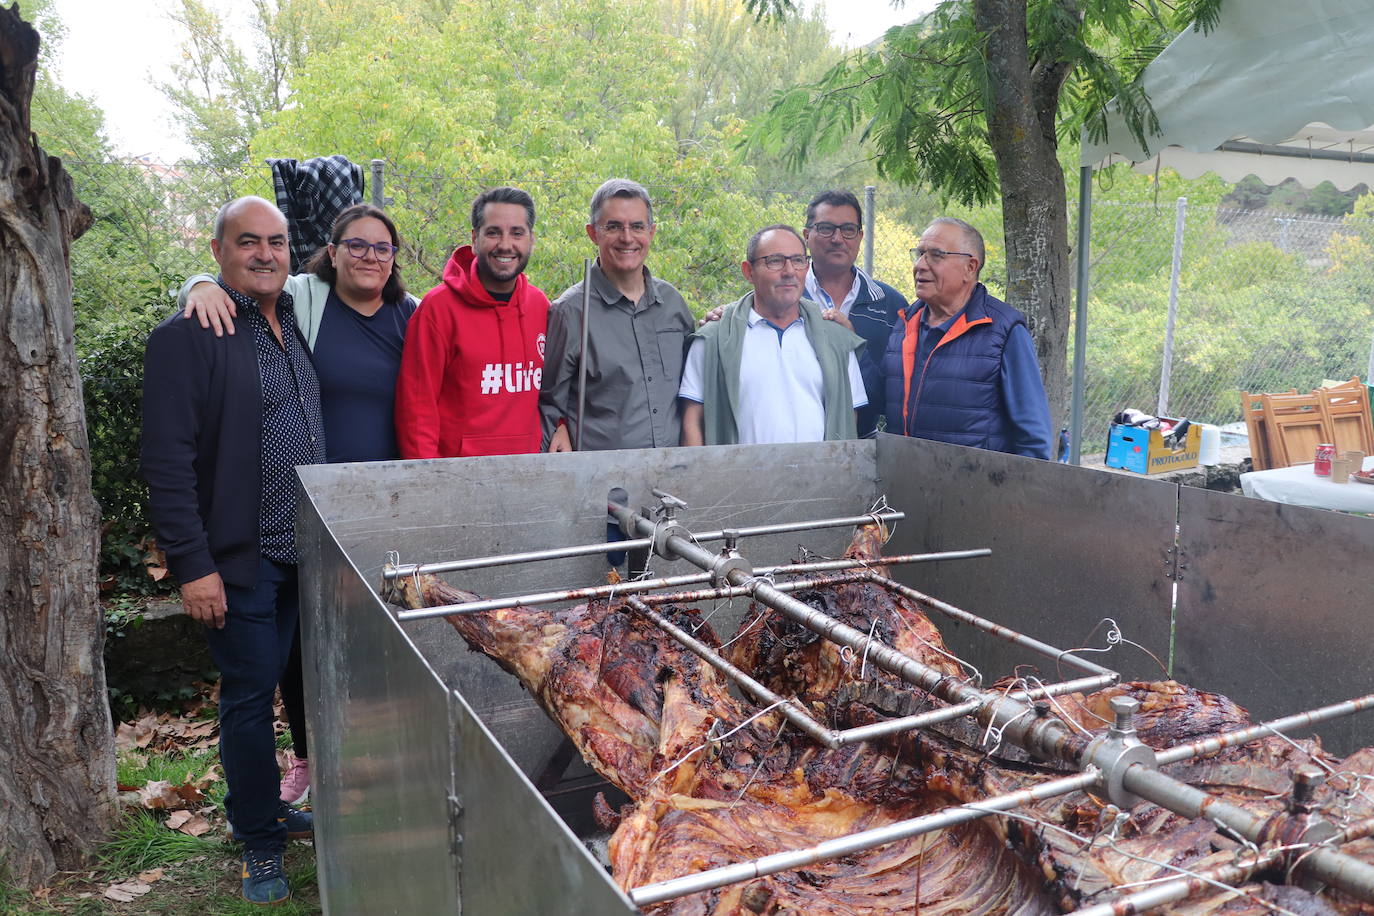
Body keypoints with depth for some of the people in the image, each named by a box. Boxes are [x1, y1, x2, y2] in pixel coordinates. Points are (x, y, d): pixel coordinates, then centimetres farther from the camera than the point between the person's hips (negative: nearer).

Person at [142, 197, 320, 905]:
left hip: (308, 552, 7)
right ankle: (260, 839, 22)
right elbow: (167, 462, -15)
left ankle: (268, 807, 36)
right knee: (249, 696, 4)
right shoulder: (187, 336, -11)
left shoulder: (299, 322, 10)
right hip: (241, 559, -6)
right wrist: (192, 563, -18)